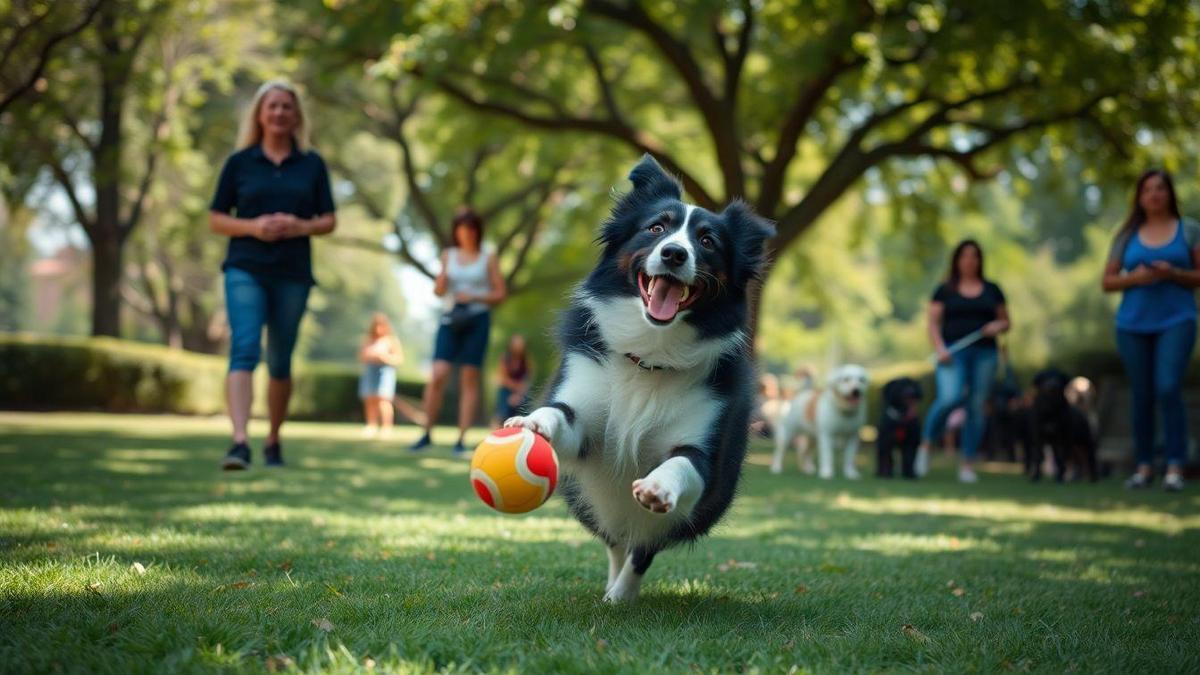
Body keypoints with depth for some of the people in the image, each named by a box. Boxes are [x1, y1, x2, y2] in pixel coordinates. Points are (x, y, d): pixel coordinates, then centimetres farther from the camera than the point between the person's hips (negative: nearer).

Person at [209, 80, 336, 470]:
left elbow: (329, 221, 9)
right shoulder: (239, 162, 5)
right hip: (245, 271, -2)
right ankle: (239, 443, -29)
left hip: (293, 274, 2)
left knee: (280, 362, 9)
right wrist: (252, 226, -13)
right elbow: (216, 219, 6)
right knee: (244, 351, -19)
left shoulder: (312, 164, 8)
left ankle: (273, 440, 27)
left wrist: (301, 226, -12)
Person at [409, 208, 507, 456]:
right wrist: (442, 278, -12)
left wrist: (474, 297, -10)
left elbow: (500, 294, 4)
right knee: (438, 375, -11)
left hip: (477, 320, -1)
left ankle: (461, 440, 1)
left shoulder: (487, 258, 5)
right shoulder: (448, 255, 11)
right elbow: (439, 291, 10)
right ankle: (427, 434, -1)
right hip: (451, 318, 1)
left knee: (469, 380, -1)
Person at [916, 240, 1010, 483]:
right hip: (953, 353, -3)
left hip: (984, 354, 3)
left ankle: (967, 465, 7)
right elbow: (933, 323, 4)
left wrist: (997, 326, -5)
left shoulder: (992, 290, 14)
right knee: (949, 398, -23)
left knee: (976, 407, 0)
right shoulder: (945, 290, 8)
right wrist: (940, 348, -11)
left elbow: (1006, 322, 18)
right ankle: (926, 444, -2)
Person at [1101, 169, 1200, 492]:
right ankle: (1144, 466, 12)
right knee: (1142, 395, 5)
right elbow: (1107, 282, 10)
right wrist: (1134, 278, -9)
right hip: (1133, 323, 2)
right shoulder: (1127, 235, 10)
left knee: (1168, 388, -16)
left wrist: (1173, 274, -14)